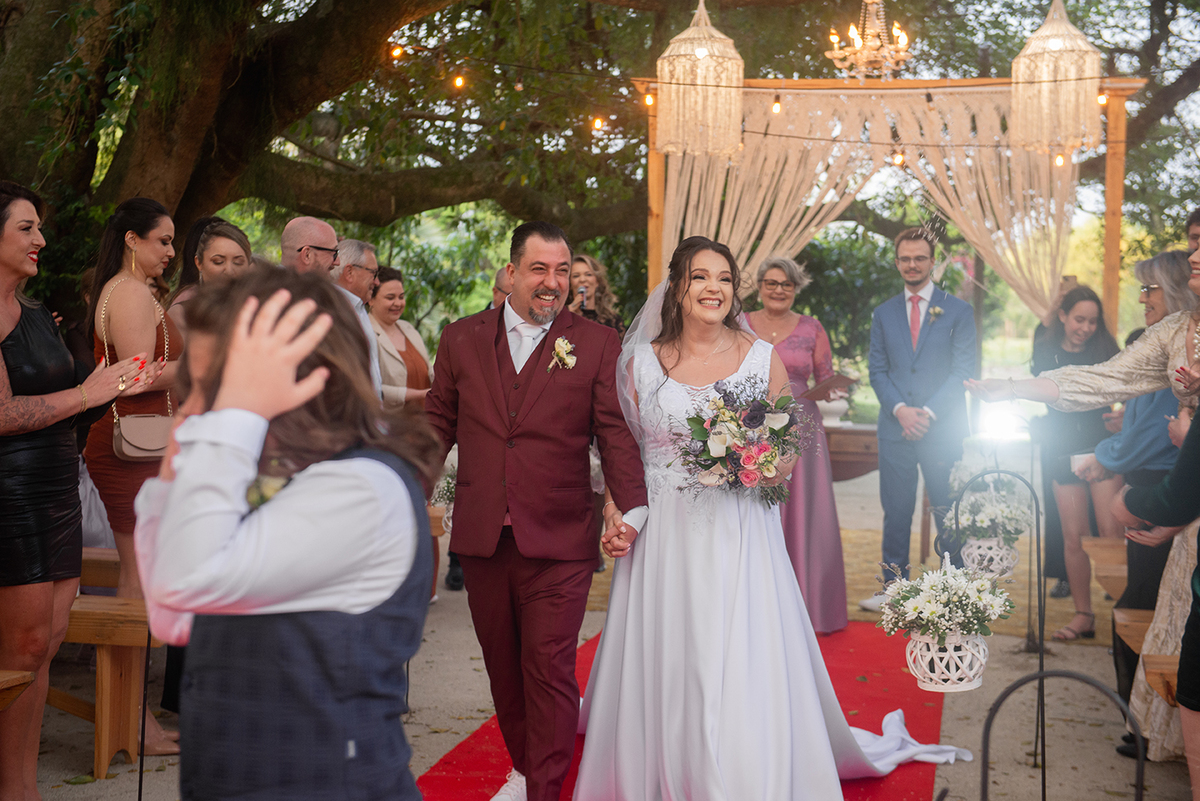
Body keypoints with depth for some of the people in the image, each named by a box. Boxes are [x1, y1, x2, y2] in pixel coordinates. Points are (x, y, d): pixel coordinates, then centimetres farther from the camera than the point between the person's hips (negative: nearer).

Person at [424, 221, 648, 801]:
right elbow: (438, 422, 11)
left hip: (558, 541, -3)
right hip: (481, 536, 3)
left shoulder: (598, 346, -1)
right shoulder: (461, 339, 6)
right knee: (503, 665, 15)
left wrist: (631, 509, -16)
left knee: (549, 668, -3)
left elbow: (617, 434, -4)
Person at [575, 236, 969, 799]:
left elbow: (786, 451, 9)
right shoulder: (643, 362, 4)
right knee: (665, 666, 6)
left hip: (739, 536, -1)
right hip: (664, 537, 1)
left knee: (743, 669, -4)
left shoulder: (762, 358, 3)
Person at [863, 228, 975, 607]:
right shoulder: (883, 313, 12)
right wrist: (900, 409, -8)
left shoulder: (958, 311, 3)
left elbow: (963, 371, -2)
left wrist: (929, 412, -12)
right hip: (895, 429, 2)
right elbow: (878, 371, 8)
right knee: (896, 513, 6)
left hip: (943, 429, -2)